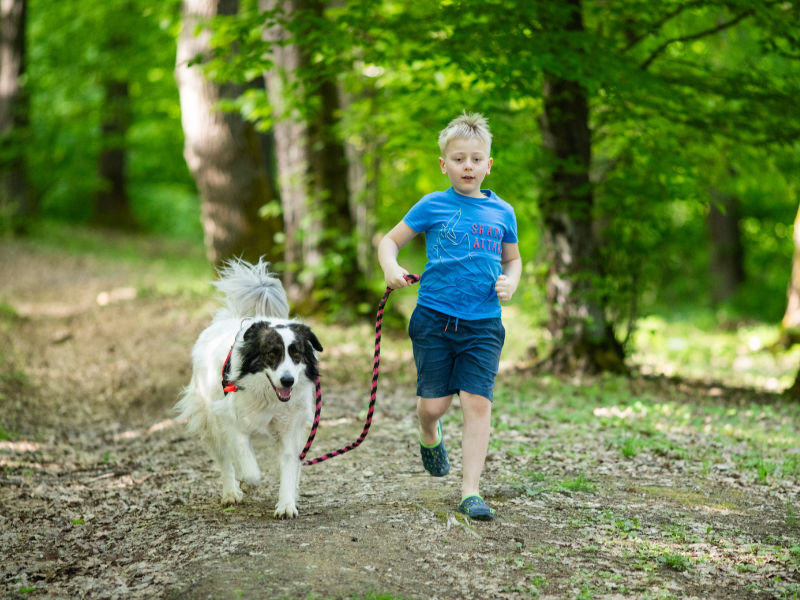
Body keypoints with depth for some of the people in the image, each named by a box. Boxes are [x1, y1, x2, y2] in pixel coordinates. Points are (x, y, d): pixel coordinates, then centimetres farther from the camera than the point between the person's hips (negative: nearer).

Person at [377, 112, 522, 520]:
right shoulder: (433, 206, 3)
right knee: (432, 404, 1)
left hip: (483, 324, 1)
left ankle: (470, 492, -4)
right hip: (433, 319, -1)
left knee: (477, 402, -9)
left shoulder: (502, 212, 9)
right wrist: (391, 269, -14)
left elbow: (513, 259, 22)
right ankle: (430, 438, 38)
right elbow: (389, 241, 7)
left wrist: (510, 283, 0)